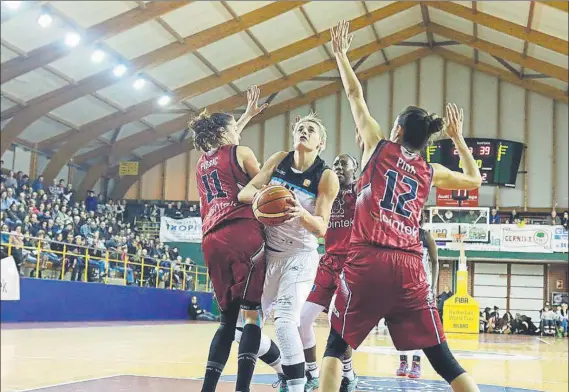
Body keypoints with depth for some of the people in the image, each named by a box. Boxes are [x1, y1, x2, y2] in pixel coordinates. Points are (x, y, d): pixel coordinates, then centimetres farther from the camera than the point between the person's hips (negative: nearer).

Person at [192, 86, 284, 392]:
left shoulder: (203, 159, 24)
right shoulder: (241, 153, 7)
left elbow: (224, 141, 44)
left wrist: (248, 114, 52)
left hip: (212, 240, 6)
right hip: (242, 233, -6)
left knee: (228, 318, 13)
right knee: (251, 314, -7)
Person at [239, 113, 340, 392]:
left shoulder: (327, 177, -12)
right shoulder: (279, 160, 0)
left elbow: (321, 228, -16)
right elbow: (244, 192, -4)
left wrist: (301, 213, -37)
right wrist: (258, 194, -27)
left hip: (300, 254, -5)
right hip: (268, 251, 5)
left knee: (285, 320, -22)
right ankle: (284, 369, 34)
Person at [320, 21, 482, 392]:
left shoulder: (380, 146, 9)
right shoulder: (430, 172, 15)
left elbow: (355, 95, 16)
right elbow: (475, 180, 32)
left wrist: (340, 52, 27)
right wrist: (458, 138, 36)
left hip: (368, 259, -2)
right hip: (409, 265, 3)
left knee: (337, 344, 10)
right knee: (441, 355, 5)